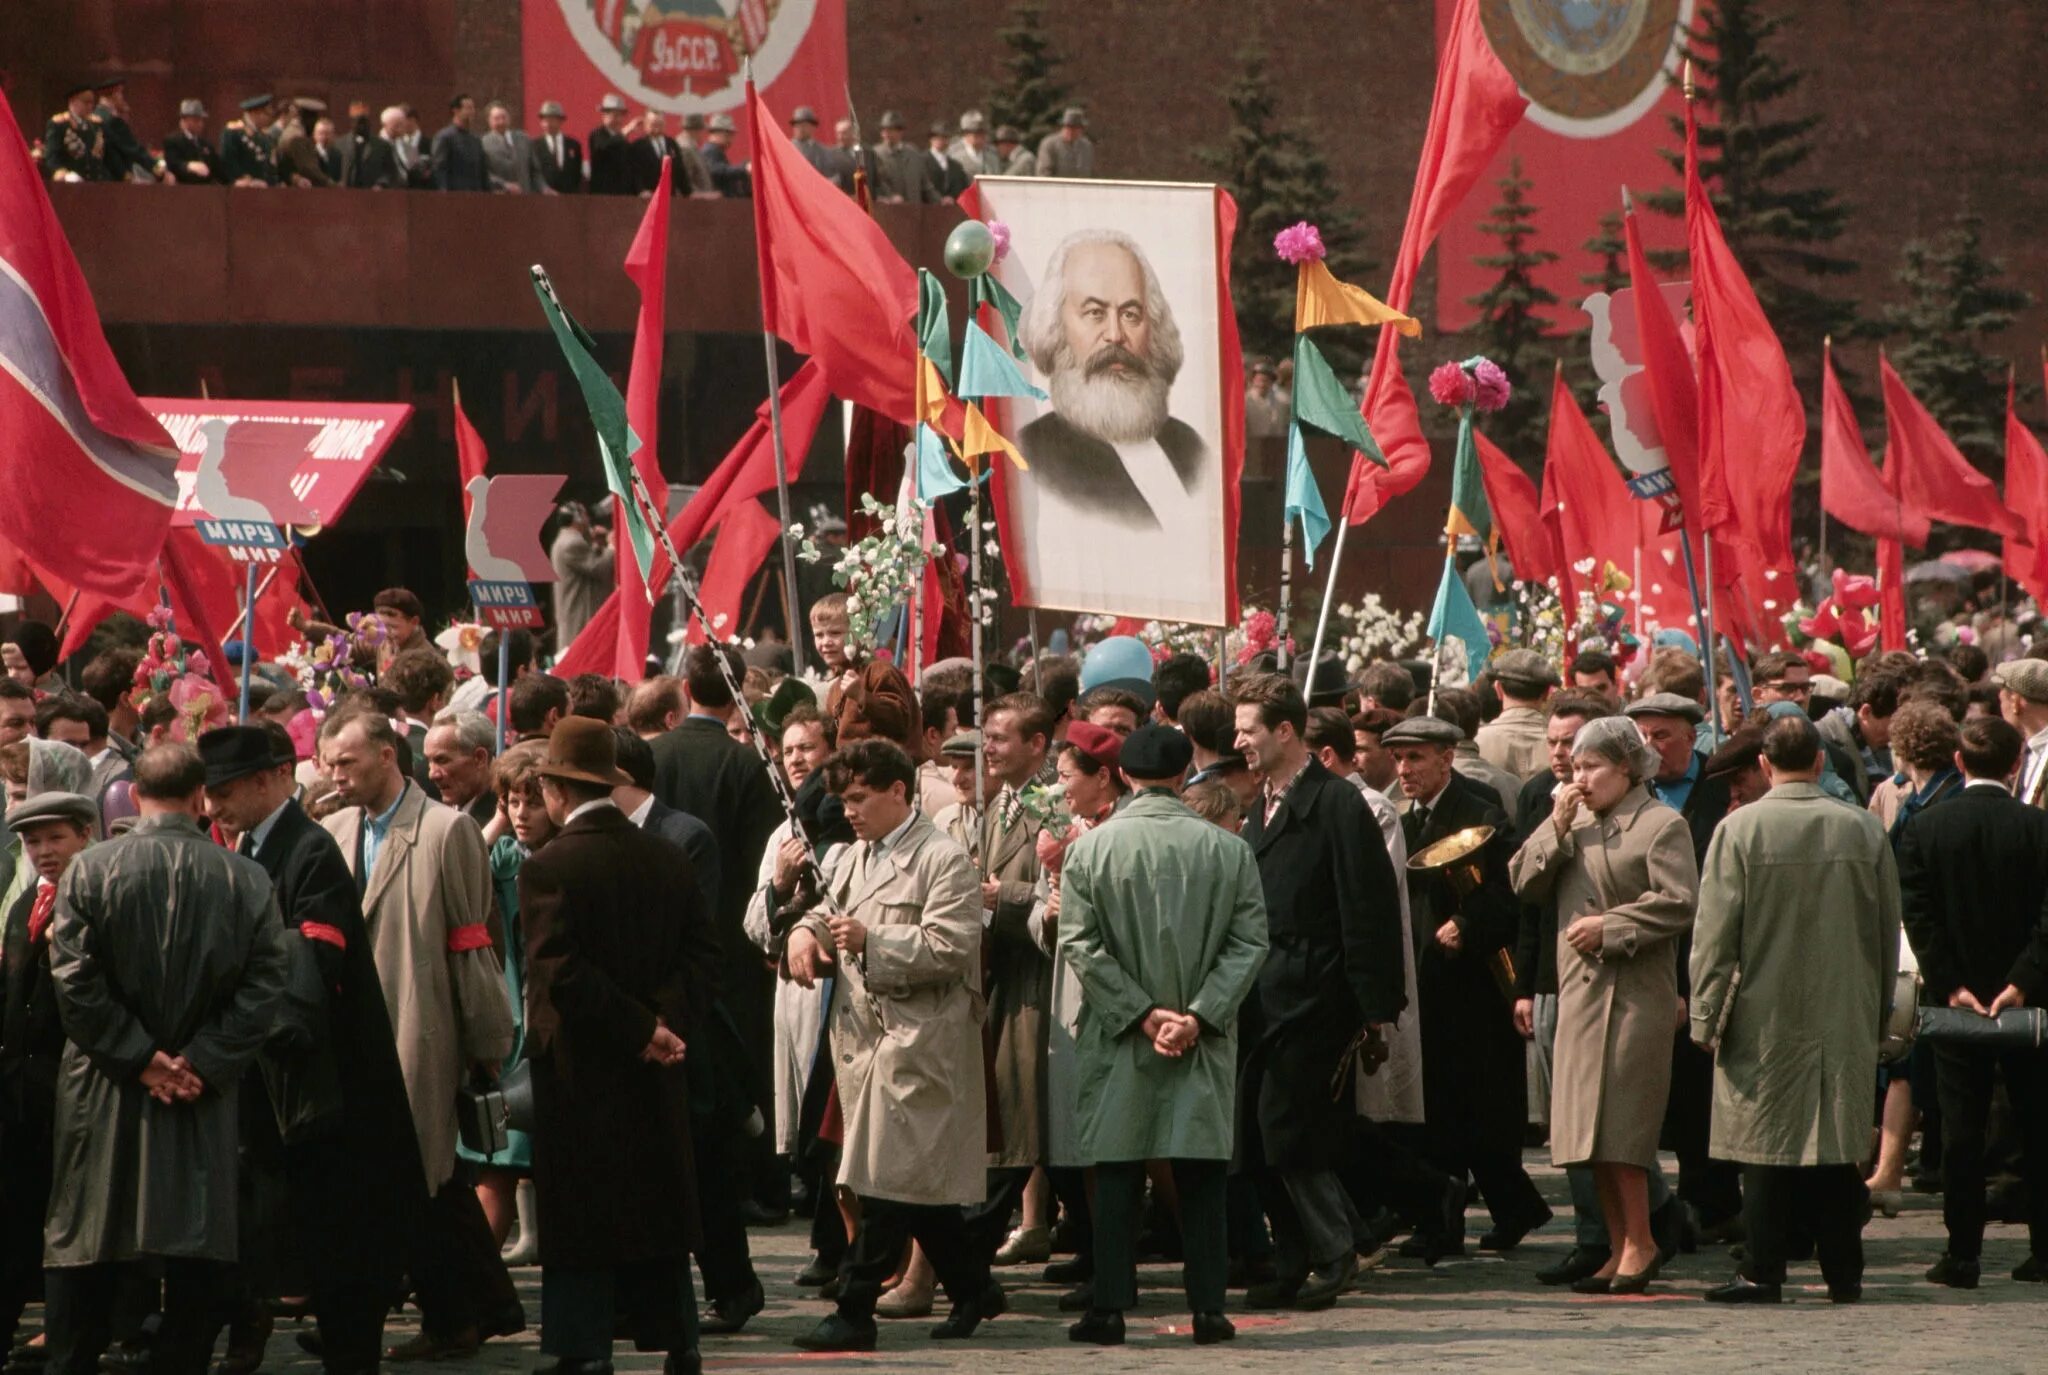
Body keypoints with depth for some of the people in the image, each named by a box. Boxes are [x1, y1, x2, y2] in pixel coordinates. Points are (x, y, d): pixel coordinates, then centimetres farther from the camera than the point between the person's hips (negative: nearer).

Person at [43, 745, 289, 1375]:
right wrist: (203, 1062, -6)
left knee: (84, 1257, 9)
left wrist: (139, 1057, -6)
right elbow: (264, 986, -6)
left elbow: (75, 981, -10)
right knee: (201, 1259, 6)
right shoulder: (249, 881, -3)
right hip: (207, 1096, 0)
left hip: (105, 1097, 0)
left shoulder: (90, 870, -6)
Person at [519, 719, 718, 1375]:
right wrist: (664, 1022, -8)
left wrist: (645, 1030, -16)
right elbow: (701, 949, 0)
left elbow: (559, 970, -20)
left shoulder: (548, 867, -14)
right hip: (654, 1075, 5)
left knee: (580, 1217, 2)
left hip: (578, 1072, -5)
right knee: (660, 1206, 13)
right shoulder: (667, 859, 3)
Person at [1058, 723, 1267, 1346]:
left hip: (1118, 1039, -1)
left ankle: (1109, 1310, 2)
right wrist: (1196, 1015, -9)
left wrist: (1142, 1013, -8)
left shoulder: (1091, 848, -4)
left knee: (1117, 1176, 4)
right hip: (1205, 1045, 1)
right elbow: (1248, 943, -6)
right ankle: (1207, 1307, 4)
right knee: (1201, 1174, 6)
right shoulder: (1228, 850, -1)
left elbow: (1081, 945, -8)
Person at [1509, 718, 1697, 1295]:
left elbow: (1678, 902, -15)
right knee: (1591, 1125, 7)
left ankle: (1639, 1241, -2)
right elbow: (1523, 884, 11)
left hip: (1633, 992, -8)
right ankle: (1619, 1247, 12)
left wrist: (1608, 926, -14)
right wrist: (1557, 827, -1)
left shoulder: (1661, 825, -5)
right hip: (1579, 988, 8)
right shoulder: (1577, 825, 17)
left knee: (1618, 1122, -10)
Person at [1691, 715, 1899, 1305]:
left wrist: (1706, 1015, -1)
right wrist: (1878, 1008, 18)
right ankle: (1843, 1272, 11)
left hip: (1766, 1017, -3)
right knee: (1838, 1144, 8)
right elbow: (1888, 930, 8)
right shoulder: (1864, 830, 0)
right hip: (1846, 1022, 3)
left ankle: (1762, 1272, -1)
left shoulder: (1740, 829, -9)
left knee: (1767, 1146, 2)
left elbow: (1715, 933, -8)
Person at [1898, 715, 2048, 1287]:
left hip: (1955, 997, 1)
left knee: (1960, 1127, 3)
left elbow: (1917, 916, -7)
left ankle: (1962, 1252, 0)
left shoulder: (1923, 828, -3)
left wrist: (1951, 985, -7)